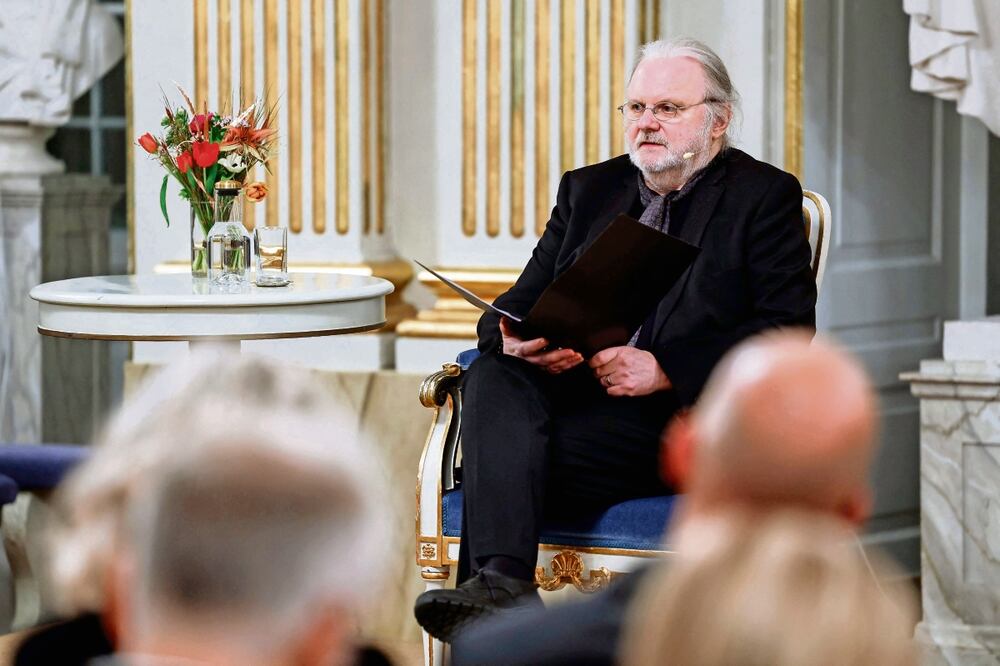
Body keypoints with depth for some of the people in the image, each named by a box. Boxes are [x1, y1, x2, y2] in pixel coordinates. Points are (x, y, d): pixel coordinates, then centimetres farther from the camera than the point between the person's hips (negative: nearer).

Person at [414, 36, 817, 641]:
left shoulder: (765, 197, 8)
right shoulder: (589, 190, 24)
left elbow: (788, 331, -6)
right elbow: (518, 306, 17)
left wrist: (665, 369, -17)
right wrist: (516, 341, -10)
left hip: (686, 420, -5)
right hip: (570, 402, 5)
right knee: (493, 375, -30)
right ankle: (502, 582, -43)